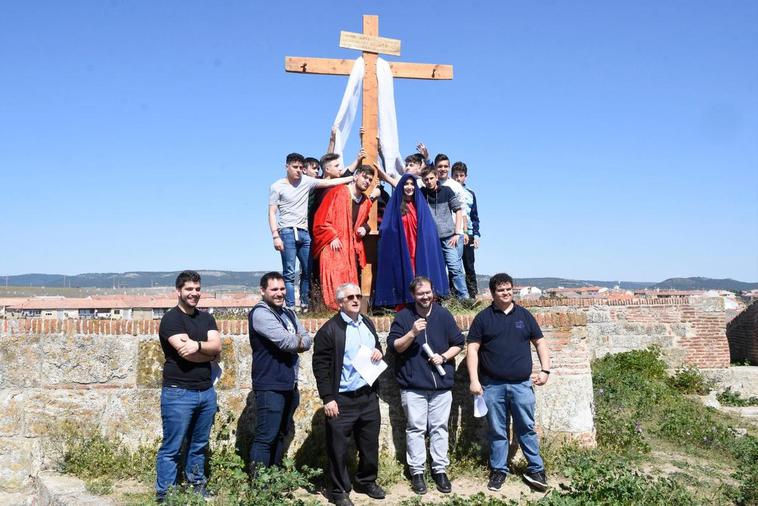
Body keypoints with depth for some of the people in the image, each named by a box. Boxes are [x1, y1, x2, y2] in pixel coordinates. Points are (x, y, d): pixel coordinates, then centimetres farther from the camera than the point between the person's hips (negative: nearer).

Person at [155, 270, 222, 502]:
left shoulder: (206, 318, 13)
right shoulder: (170, 319, -7)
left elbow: (217, 346, -2)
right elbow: (185, 352, -18)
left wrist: (198, 345, -20)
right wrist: (208, 352, -2)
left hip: (207, 391, 6)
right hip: (179, 393, -6)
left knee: (199, 445, 15)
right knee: (172, 447, 1)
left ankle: (197, 487, 27)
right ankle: (164, 495, 10)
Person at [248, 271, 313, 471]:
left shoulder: (289, 313, 15)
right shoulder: (260, 313, -12)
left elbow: (307, 340, 7)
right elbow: (286, 341, -22)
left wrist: (295, 342, -12)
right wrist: (299, 340, -2)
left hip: (290, 385, 9)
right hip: (270, 386, -9)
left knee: (282, 434, 17)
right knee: (266, 437, -6)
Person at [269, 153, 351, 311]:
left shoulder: (306, 181, 10)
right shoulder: (277, 187, 1)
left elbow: (329, 182, 7)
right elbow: (272, 213, -2)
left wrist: (353, 178, 1)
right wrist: (275, 236, -11)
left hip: (304, 232, 5)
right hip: (287, 232, -5)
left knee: (308, 272, 6)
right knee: (289, 273, -7)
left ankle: (304, 304, 16)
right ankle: (290, 307, -6)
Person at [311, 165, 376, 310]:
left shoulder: (366, 203, 13)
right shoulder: (337, 193, -5)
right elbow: (321, 218, -7)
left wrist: (365, 228, 7)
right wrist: (332, 237, -14)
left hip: (352, 248, 6)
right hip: (334, 247, -6)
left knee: (350, 282, 2)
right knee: (335, 281, -13)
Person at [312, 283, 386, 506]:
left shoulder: (367, 323, 10)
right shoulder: (330, 329, -12)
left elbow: (376, 345, 25)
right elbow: (320, 365, -14)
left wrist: (379, 351, -1)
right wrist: (328, 398, -17)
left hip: (368, 395, 6)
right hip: (342, 399, -6)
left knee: (370, 443, 16)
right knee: (339, 447, 4)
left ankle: (367, 482, 35)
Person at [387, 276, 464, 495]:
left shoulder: (444, 315, 4)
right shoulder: (403, 316, -2)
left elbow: (458, 343, 9)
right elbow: (394, 346, -6)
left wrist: (444, 356, -8)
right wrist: (412, 333, -20)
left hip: (442, 383, 2)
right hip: (413, 385, -2)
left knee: (439, 428, 8)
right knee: (415, 428, 4)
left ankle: (440, 470, 18)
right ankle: (417, 471, 13)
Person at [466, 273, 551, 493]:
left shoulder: (524, 315, 8)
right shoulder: (483, 317, 1)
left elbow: (540, 343, 12)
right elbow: (472, 349, -1)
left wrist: (545, 370, 0)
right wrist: (474, 380, -8)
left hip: (522, 384, 1)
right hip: (493, 386, -1)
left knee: (527, 428, 7)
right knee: (497, 431, 8)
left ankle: (536, 469, 17)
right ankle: (499, 470, 20)